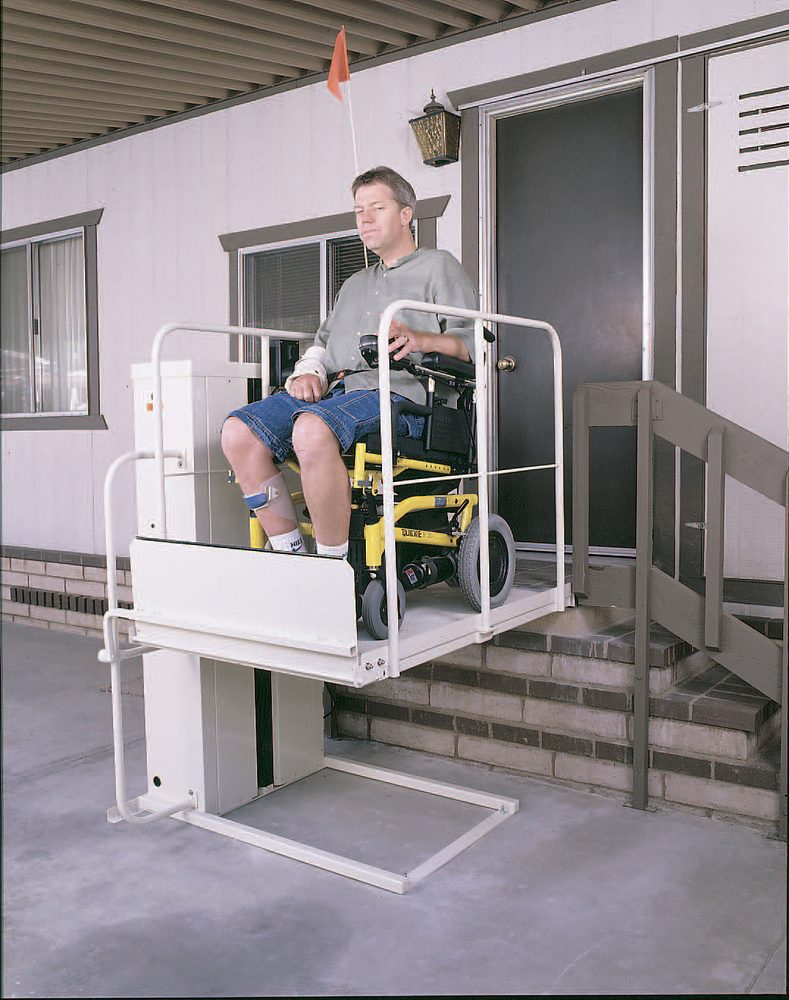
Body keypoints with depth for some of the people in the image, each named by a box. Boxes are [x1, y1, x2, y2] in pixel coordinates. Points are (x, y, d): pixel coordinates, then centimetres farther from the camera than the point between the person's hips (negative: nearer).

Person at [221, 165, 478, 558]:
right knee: (238, 430, -19)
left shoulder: (438, 266, 15)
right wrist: (307, 373, 7)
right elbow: (322, 344, 31)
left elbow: (474, 341, 1)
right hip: (333, 390, 7)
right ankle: (290, 553, -16)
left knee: (312, 428, -39)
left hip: (397, 393, -7)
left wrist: (420, 340, -20)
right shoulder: (356, 283, 37)